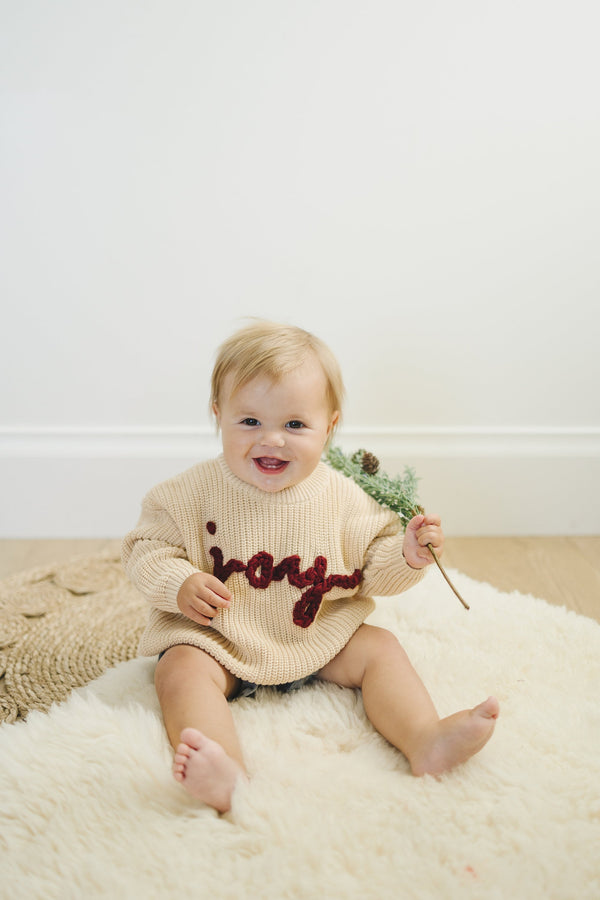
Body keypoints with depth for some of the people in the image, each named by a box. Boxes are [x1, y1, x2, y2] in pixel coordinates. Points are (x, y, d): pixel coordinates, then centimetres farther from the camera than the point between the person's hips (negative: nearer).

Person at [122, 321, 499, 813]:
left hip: (319, 638, 3)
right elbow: (146, 547, -7)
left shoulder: (341, 497, -8)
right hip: (218, 639, -2)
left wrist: (406, 554, -20)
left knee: (378, 648, -10)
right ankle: (229, 777, -47)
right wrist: (179, 584, -26)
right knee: (181, 668, -27)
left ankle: (426, 742, -20)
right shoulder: (196, 492, -14)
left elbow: (372, 569, 0)